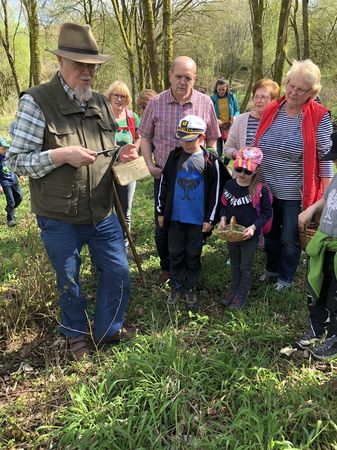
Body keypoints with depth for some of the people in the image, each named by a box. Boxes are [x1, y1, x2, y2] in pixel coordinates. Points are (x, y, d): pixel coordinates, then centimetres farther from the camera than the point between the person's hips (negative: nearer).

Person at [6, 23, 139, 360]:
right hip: (59, 221, -4)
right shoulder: (36, 102, -13)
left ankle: (108, 331, 37)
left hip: (102, 214, 5)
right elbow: (16, 160, -13)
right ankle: (76, 334, 43)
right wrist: (61, 155, -26)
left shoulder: (101, 102, 6)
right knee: (69, 282, 15)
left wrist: (121, 154, -7)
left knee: (118, 274, 11)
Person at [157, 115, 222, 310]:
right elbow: (164, 184, 7)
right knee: (175, 253, 12)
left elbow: (215, 191, -3)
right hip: (175, 216, 2)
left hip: (198, 219, -2)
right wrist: (161, 212, 7)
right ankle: (177, 286, 29)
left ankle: (191, 287, 28)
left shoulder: (210, 160, -6)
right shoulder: (174, 156, 1)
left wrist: (210, 219, -5)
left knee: (193, 254, 11)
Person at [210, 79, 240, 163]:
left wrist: (235, 116, -14)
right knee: (218, 150, 3)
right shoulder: (212, 98, -3)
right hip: (217, 127, -1)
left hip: (230, 127, 1)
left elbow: (237, 110, 8)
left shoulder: (232, 96, 0)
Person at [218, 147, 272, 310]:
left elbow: (267, 212, -9)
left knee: (246, 267, 11)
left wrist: (254, 227, -20)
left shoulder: (260, 190, -17)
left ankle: (242, 295, 28)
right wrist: (223, 218, -8)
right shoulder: (229, 185, -5)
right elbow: (224, 205, 9)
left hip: (250, 235, -4)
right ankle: (233, 289, 40)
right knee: (234, 264, 22)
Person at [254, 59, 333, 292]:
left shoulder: (319, 117, -12)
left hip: (295, 193, -4)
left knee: (290, 238, 12)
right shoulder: (272, 110, 0)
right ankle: (272, 268, 45)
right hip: (267, 188, 4)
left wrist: (324, 197, -11)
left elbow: (325, 159, -10)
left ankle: (286, 277, 36)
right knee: (270, 232, 21)